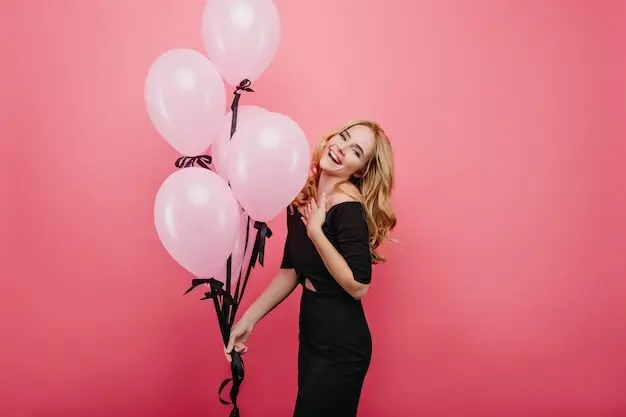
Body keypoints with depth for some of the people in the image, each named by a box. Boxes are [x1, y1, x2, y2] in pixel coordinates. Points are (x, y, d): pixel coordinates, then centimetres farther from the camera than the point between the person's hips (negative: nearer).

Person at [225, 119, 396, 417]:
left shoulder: (348, 207, -21)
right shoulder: (302, 199, 2)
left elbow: (358, 287, -24)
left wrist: (315, 231, -23)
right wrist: (248, 319, 8)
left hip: (342, 345, -7)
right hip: (311, 336, 7)